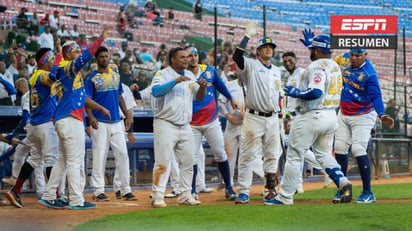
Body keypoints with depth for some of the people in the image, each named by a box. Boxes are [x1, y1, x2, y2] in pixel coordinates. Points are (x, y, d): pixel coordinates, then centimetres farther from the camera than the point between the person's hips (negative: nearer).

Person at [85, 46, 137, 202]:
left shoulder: (116, 76, 14)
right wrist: (90, 116, -21)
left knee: (122, 154, 3)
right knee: (99, 156, -4)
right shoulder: (92, 78, -1)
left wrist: (127, 115, 11)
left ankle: (126, 190, 7)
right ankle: (98, 191, 0)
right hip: (100, 123, -5)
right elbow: (87, 100, -6)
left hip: (116, 122, 5)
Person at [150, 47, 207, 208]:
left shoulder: (190, 76, 15)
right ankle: (157, 196, -8)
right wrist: (176, 81, -28)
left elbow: (199, 97, 14)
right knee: (162, 162, -10)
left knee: (188, 162, 8)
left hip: (185, 126, 7)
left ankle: (185, 195, 15)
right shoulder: (163, 74, -5)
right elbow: (156, 91, -23)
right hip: (166, 124, -7)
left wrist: (202, 87, -8)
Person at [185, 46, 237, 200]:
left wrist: (230, 99, 30)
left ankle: (228, 188, 9)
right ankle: (192, 190, 9)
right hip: (192, 123, -2)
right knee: (192, 157, -2)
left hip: (212, 121, 2)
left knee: (220, 153, 1)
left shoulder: (210, 71, 3)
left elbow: (220, 85, 21)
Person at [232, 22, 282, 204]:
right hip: (254, 117, -6)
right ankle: (243, 192, -6)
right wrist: (248, 35, -20)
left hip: (272, 119, 6)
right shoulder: (250, 66, -2)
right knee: (248, 155, -7)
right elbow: (237, 56, -22)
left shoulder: (277, 71, 17)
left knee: (272, 155, 10)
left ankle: (271, 188, 21)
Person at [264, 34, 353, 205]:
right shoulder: (335, 66, 12)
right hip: (331, 116, 9)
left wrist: (296, 93, -14)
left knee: (294, 156, 0)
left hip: (311, 116, -9)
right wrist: (310, 43, 41)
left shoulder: (316, 66, -15)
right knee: (324, 155, 19)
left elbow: (316, 92, -26)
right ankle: (343, 182, -5)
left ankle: (285, 197, 4)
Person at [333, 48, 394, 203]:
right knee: (340, 147, 4)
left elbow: (375, 96, -29)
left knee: (358, 149, -15)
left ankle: (368, 193, -9)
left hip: (362, 116, -7)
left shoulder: (369, 73, -21)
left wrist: (381, 115, -44)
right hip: (344, 114, 7)